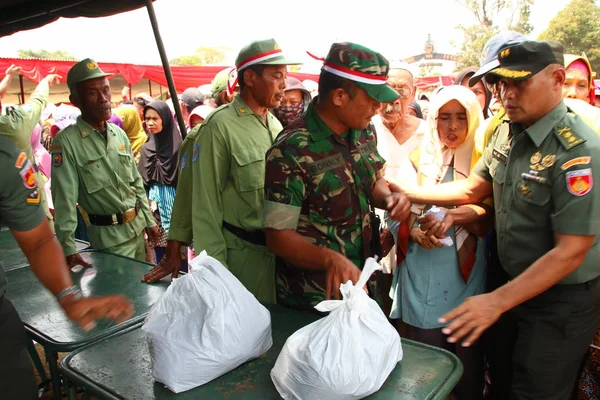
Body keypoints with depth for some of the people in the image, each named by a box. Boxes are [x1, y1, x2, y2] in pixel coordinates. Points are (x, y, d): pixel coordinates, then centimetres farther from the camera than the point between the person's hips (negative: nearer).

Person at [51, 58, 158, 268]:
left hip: (138, 226, 6)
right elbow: (64, 199, -18)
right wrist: (68, 248, -23)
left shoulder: (119, 134, 5)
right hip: (108, 235, -6)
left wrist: (149, 220, 11)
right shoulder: (66, 141, -14)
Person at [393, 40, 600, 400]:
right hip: (517, 283, 7)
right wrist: (402, 192, 0)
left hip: (563, 300, -6)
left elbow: (570, 251, -26)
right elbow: (474, 188, 8)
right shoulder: (509, 131, -1)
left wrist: (497, 301, -28)